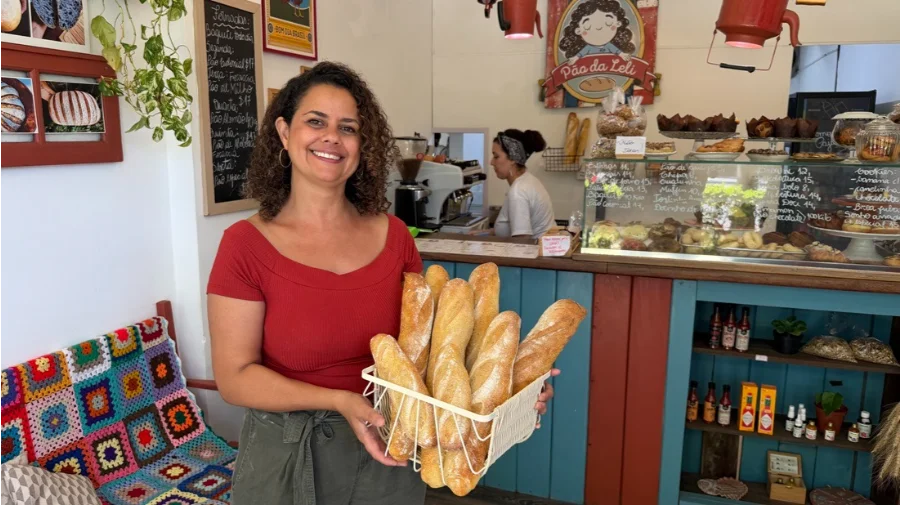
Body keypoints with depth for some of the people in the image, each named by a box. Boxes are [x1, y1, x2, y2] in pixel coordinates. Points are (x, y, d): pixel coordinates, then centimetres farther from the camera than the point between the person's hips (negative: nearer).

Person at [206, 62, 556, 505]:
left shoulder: (394, 237, -4)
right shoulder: (245, 245, -12)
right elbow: (234, 376, -13)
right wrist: (341, 402, -24)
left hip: (387, 452, 3)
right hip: (287, 453, -2)